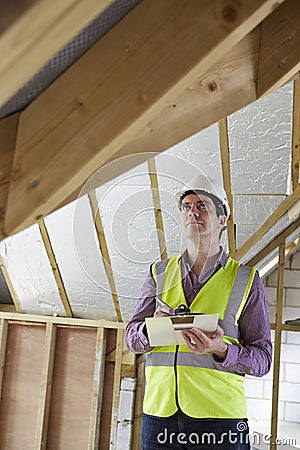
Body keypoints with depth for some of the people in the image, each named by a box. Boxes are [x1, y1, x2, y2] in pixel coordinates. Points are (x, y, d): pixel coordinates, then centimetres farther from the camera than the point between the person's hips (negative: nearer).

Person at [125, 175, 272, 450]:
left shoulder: (246, 280, 4)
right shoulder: (159, 274, 12)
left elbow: (262, 358, 2)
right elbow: (132, 338, 9)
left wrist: (221, 350, -17)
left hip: (220, 417, -2)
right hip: (159, 413, 2)